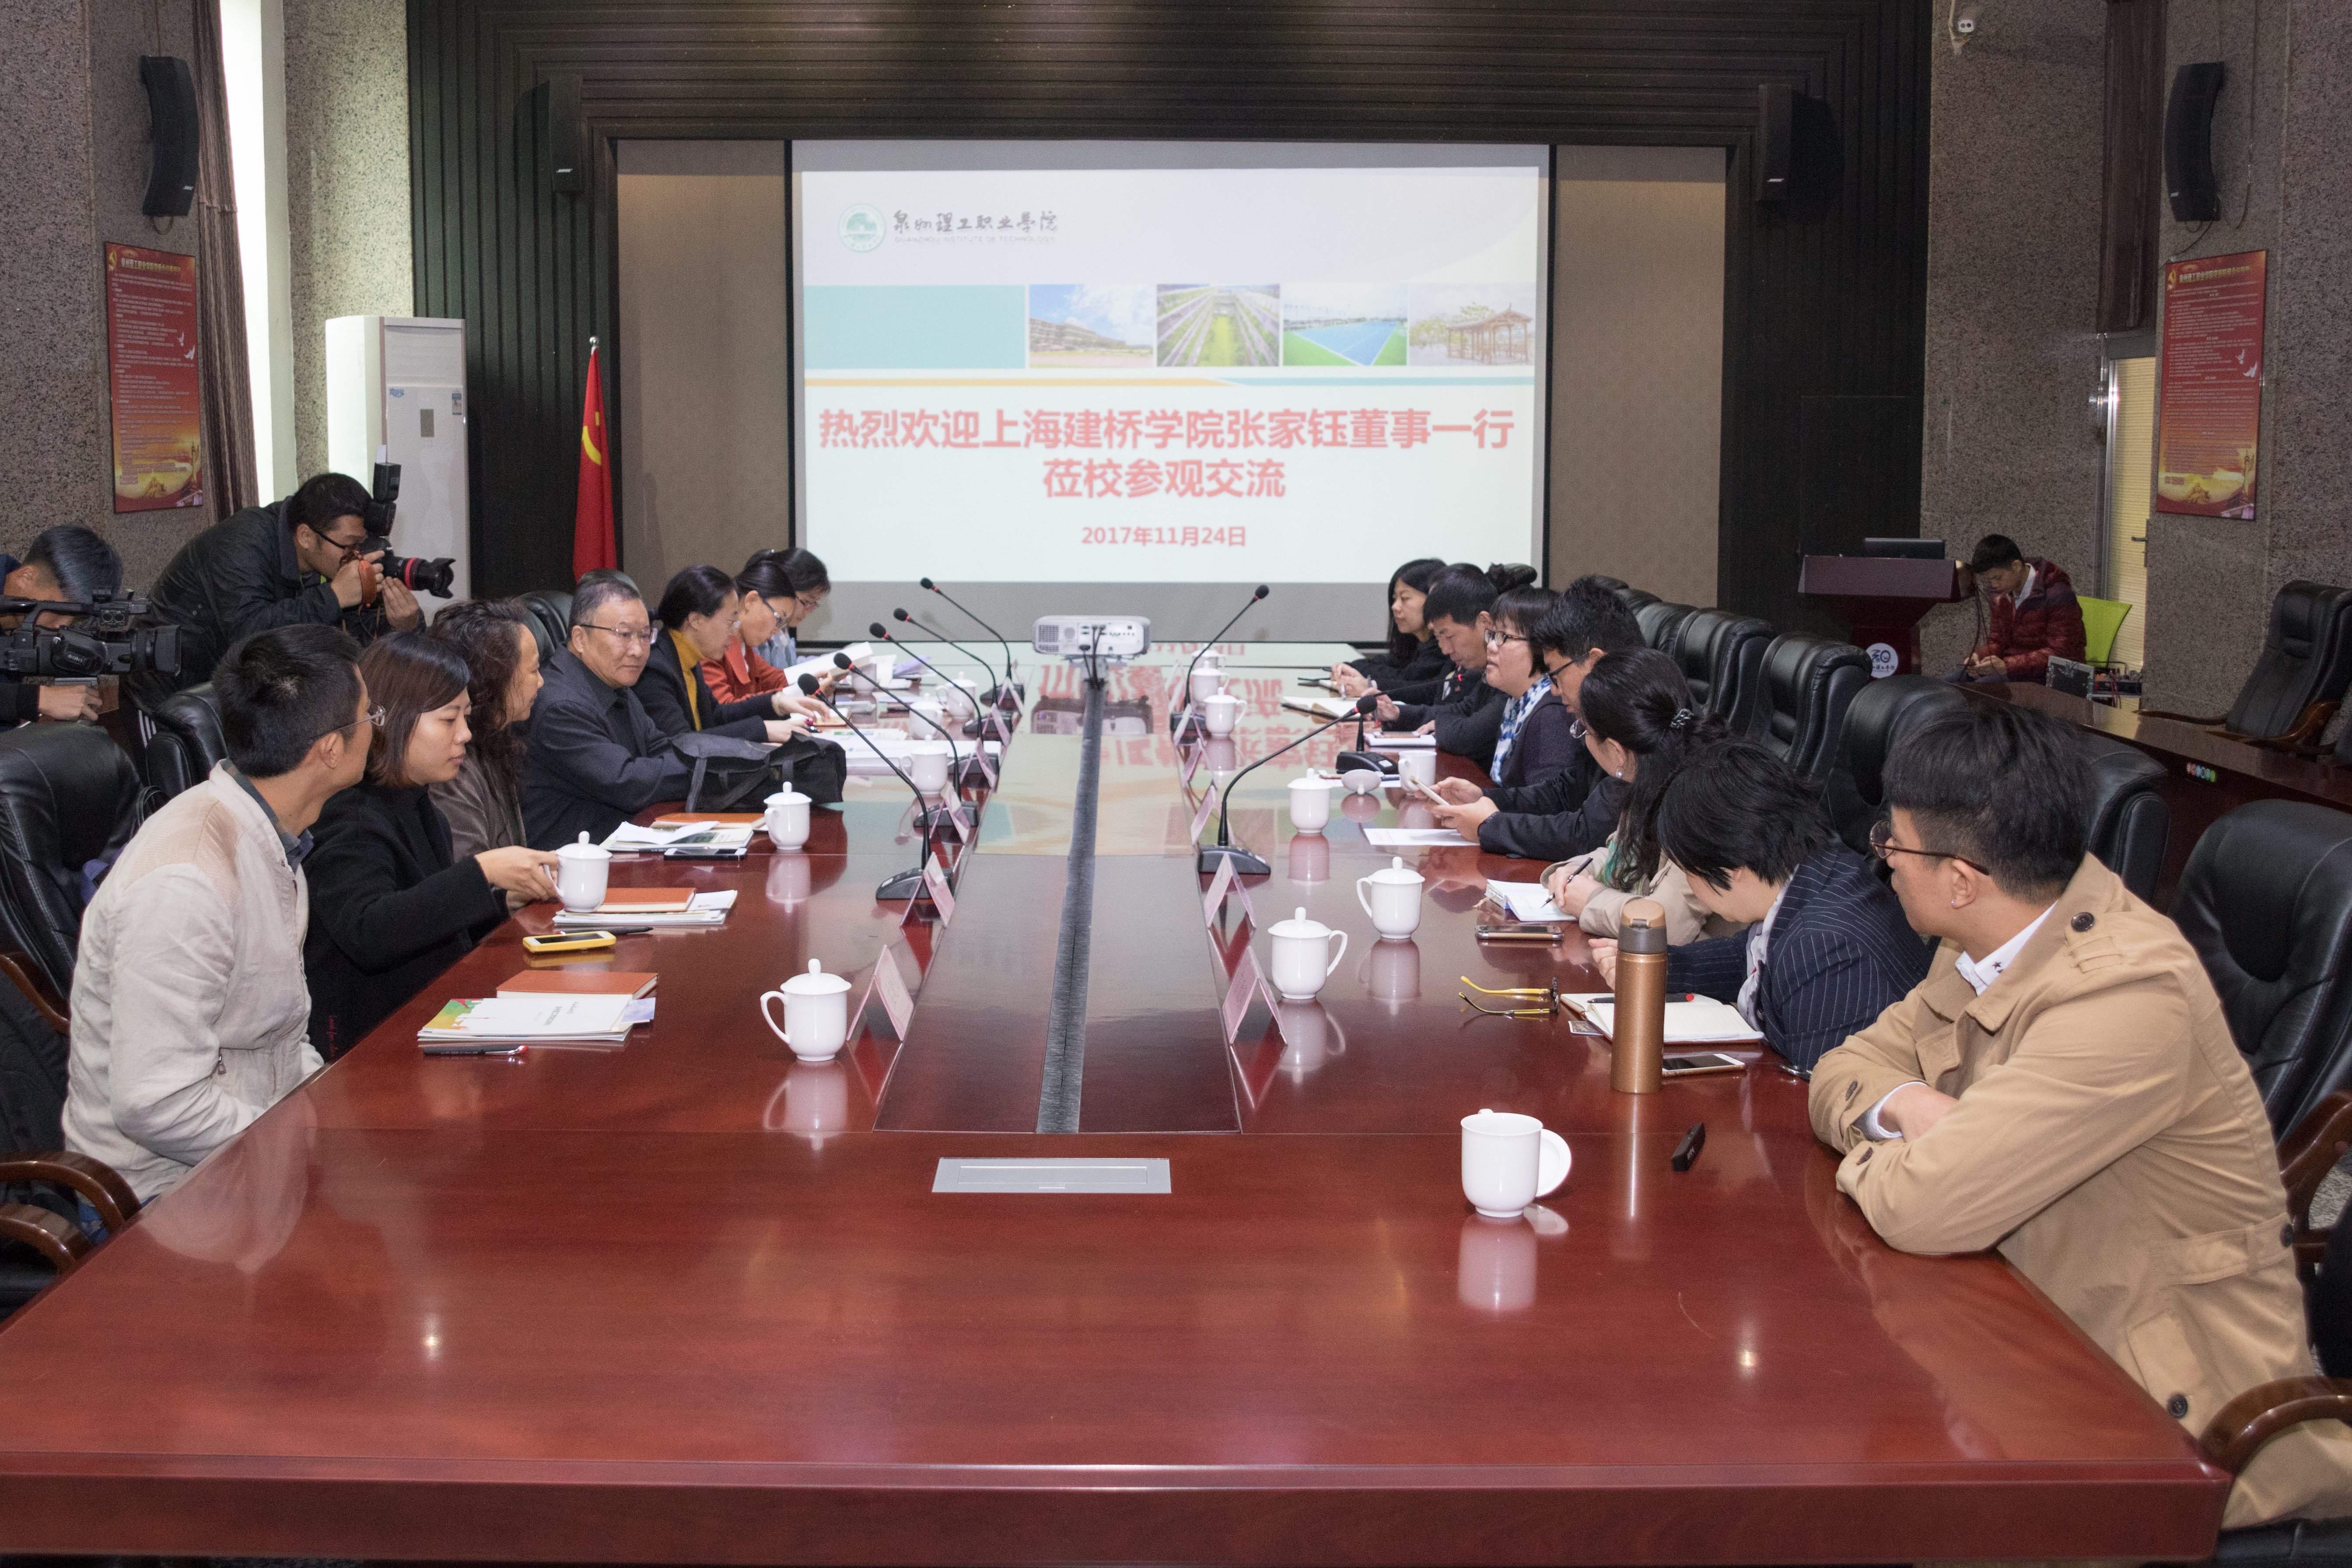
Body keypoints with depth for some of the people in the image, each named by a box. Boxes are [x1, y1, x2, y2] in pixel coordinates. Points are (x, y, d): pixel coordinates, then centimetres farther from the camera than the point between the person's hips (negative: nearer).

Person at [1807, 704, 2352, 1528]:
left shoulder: (2128, 996, -28)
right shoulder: (1996, 939, 0)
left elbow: (1924, 1208, -31)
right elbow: (1845, 1069, 10)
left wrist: (1873, 1152, -8)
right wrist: (1907, 1106, -13)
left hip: (2176, 1410, -8)